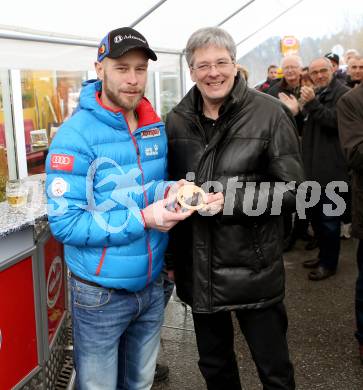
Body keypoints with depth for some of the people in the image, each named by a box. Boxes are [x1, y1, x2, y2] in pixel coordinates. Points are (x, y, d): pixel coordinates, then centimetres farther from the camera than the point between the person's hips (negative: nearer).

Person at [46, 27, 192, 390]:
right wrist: (142, 219, -27)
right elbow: (64, 222, -22)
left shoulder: (156, 128, 1)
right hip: (101, 293, -5)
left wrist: (169, 190, -16)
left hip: (151, 286, 6)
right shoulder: (76, 134, -19)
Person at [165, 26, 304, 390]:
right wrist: (170, 257, 14)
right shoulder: (176, 121, 3)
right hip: (197, 267, 4)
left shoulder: (268, 113, -9)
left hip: (254, 267, -3)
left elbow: (292, 190, -8)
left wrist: (231, 201, -21)